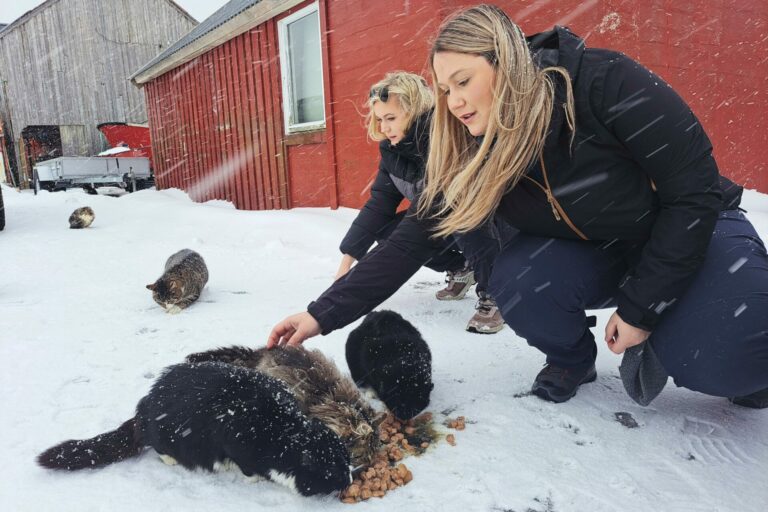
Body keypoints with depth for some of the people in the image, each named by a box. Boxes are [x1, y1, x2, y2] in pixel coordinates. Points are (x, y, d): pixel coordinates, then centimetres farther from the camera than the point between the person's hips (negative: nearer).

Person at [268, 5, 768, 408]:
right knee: (517, 283, -27)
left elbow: (696, 188, -22)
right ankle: (572, 358, 5)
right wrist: (323, 314, -22)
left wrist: (640, 308, -21)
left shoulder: (604, 81, -27)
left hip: (694, 228, -2)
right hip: (596, 253, 3)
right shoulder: (474, 159, -15)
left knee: (718, 364, -28)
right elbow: (411, 242, -17)